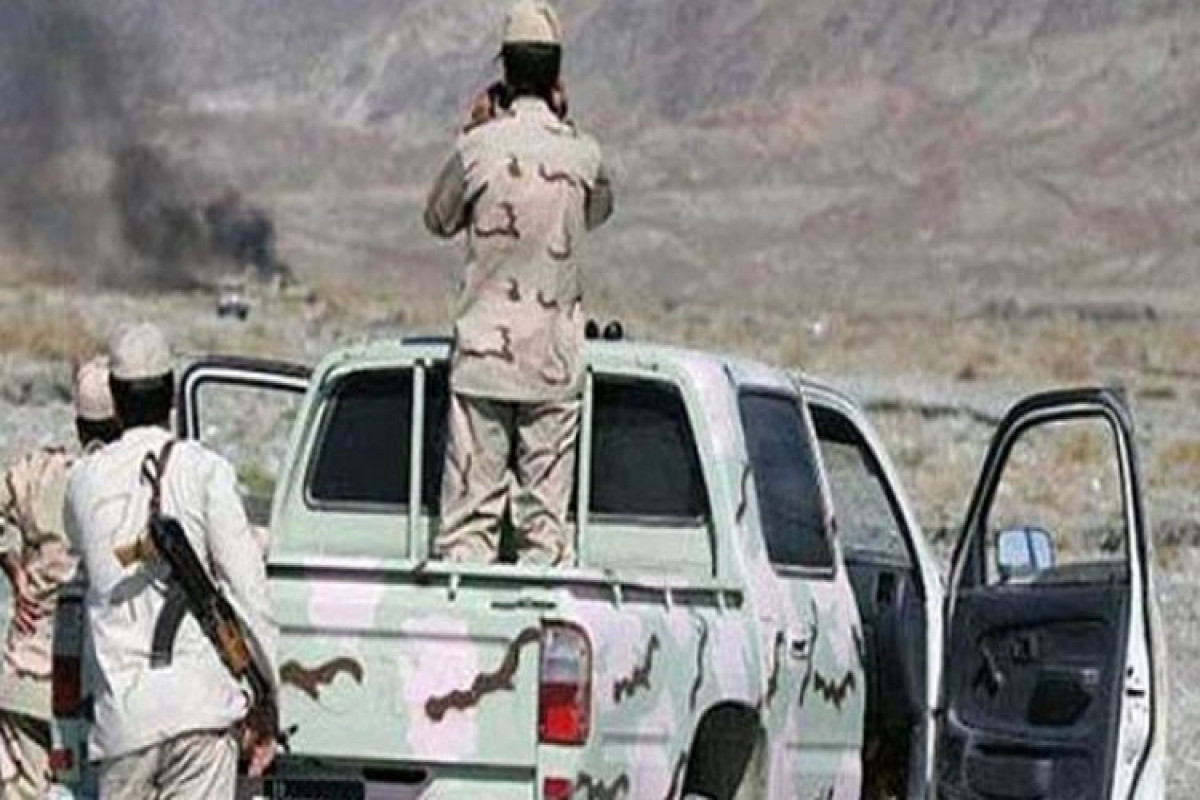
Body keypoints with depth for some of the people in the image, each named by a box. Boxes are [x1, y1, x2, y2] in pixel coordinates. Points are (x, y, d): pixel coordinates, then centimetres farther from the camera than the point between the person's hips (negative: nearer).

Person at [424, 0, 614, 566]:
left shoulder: (479, 146, -7)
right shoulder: (581, 153, -2)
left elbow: (438, 220, 10)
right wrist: (563, 124, 18)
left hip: (483, 354, -1)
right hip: (557, 360, 2)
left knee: (468, 517, -2)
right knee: (546, 516, 3)